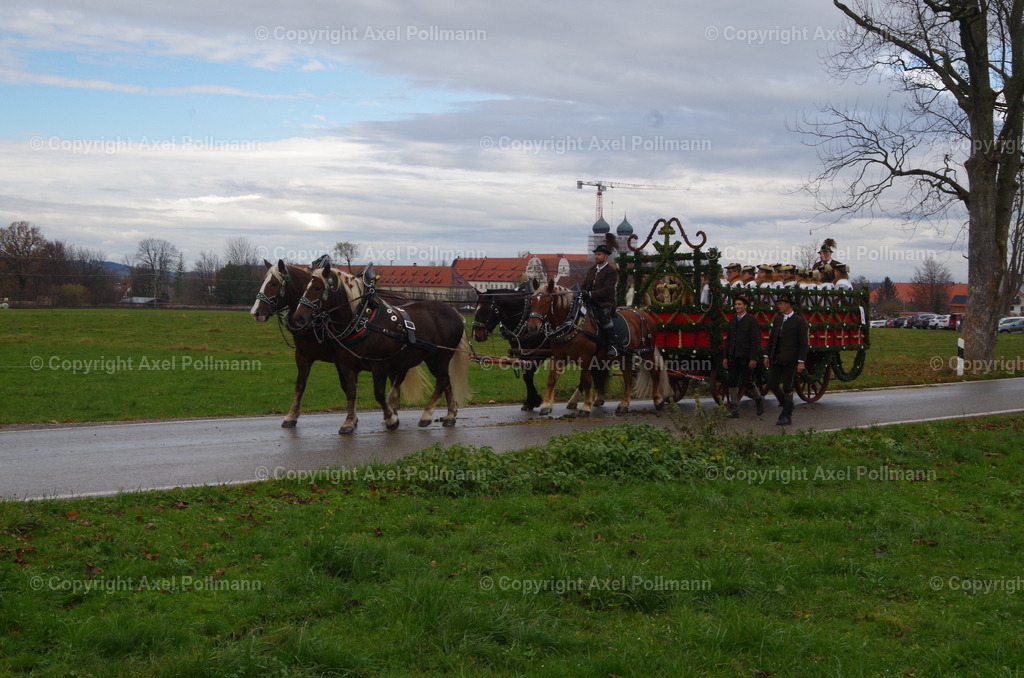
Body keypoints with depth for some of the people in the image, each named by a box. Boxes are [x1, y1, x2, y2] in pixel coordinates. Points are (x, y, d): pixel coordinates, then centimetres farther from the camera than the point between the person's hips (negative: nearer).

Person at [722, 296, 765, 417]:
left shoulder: (752, 321, -7)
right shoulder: (732, 320, 11)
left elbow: (756, 341, -11)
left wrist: (753, 359, -17)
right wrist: (725, 356, 10)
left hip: (746, 357, -5)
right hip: (733, 357, 6)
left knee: (747, 382, -3)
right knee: (732, 382, 1)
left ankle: (759, 399, 24)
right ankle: (734, 409, 6)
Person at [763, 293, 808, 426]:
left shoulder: (799, 321, -7)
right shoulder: (777, 319, 12)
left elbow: (803, 342, -9)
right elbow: (771, 338, 16)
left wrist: (801, 362, -15)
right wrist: (767, 356, 12)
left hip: (790, 360, -6)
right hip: (776, 359, 6)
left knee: (787, 388, -1)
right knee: (772, 385, 5)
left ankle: (787, 416, 7)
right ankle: (787, 406, 26)